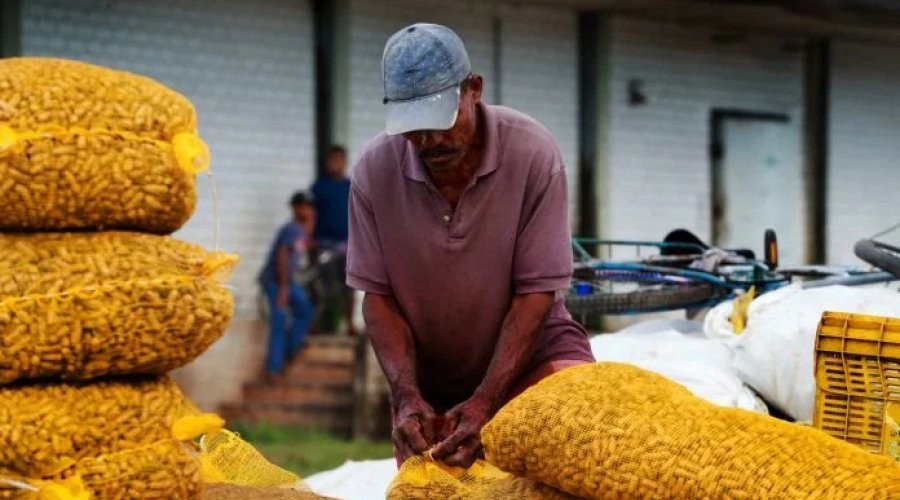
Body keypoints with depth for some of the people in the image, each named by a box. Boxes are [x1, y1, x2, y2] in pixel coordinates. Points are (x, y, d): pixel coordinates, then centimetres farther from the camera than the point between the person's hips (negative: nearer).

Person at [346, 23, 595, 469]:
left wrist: (484, 403, -26)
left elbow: (535, 293, -19)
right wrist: (406, 395, -21)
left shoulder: (532, 153, -20)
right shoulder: (374, 171, -13)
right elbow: (377, 295, -7)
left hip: (530, 350, -2)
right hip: (427, 378, 2)